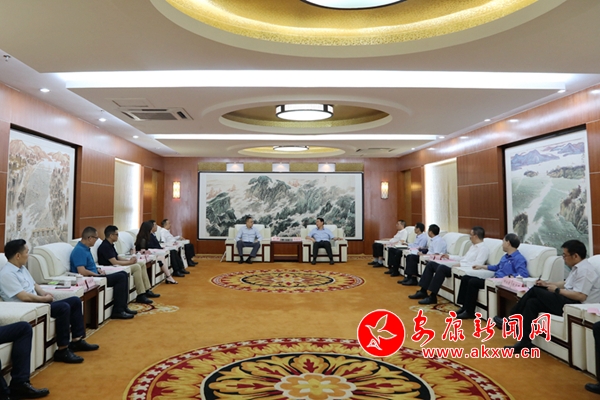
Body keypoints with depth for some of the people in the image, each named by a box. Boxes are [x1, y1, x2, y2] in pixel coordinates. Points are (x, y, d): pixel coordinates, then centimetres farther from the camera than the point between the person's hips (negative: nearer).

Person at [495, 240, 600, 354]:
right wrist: (547, 284, 15)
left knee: (535, 290, -13)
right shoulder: (577, 268, 16)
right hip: (568, 301, 10)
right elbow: (566, 284, 26)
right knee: (532, 302, -5)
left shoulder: (585, 270, -16)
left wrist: (557, 290, -13)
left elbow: (581, 296, -25)